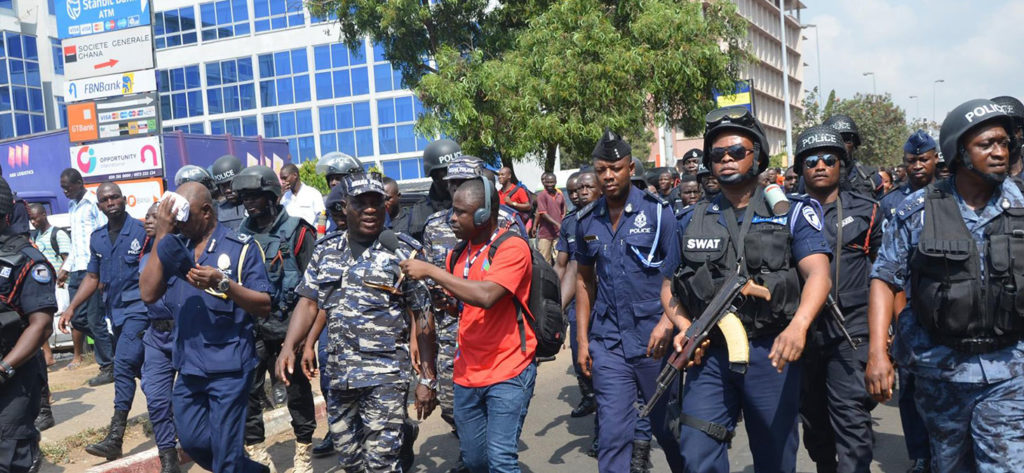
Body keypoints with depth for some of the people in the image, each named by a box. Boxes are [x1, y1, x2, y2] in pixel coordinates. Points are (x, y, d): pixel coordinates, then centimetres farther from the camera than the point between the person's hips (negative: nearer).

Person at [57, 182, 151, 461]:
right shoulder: (97, 239, 11)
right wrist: (71, 308, 10)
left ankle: (115, 437, -15)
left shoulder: (142, 231, -8)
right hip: (115, 310, 7)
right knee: (138, 366, 15)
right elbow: (93, 277, 18)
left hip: (138, 307, -7)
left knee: (123, 363, -16)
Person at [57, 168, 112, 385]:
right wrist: (66, 268, 22)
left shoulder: (94, 204, -7)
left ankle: (108, 367, 1)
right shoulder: (72, 206, 19)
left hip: (92, 269, -8)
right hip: (76, 270, 9)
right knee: (78, 318, 6)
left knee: (95, 320, -6)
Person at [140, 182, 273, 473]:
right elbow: (148, 294, -7)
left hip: (228, 365, -6)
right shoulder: (174, 248, 6)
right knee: (192, 442, 17)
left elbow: (264, 307, -9)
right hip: (187, 364, 6)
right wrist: (161, 235, -10)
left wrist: (223, 283, -25)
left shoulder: (241, 247, -7)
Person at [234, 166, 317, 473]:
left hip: (288, 325, -4)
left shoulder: (297, 230, -6)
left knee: (297, 389, 8)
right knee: (246, 390, 5)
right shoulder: (242, 232, 8)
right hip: (250, 326, 4)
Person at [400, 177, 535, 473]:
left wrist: (430, 271, -22)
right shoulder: (457, 254, 8)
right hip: (467, 374, 7)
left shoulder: (512, 247, -14)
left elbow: (486, 296, -30)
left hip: (508, 373, -7)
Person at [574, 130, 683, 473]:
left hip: (653, 340, -2)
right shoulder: (587, 221, 5)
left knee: (668, 425, 13)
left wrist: (667, 321, -21)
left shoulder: (656, 211, -5)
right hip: (607, 344, 2)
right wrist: (582, 340, 8)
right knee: (612, 435, 1)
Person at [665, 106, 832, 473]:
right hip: (710, 354, 2)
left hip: (771, 353, -1)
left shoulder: (791, 212, 2)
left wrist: (798, 326, -30)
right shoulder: (692, 220, 9)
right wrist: (684, 328, -5)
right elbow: (670, 286, 15)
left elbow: (818, 274, -12)